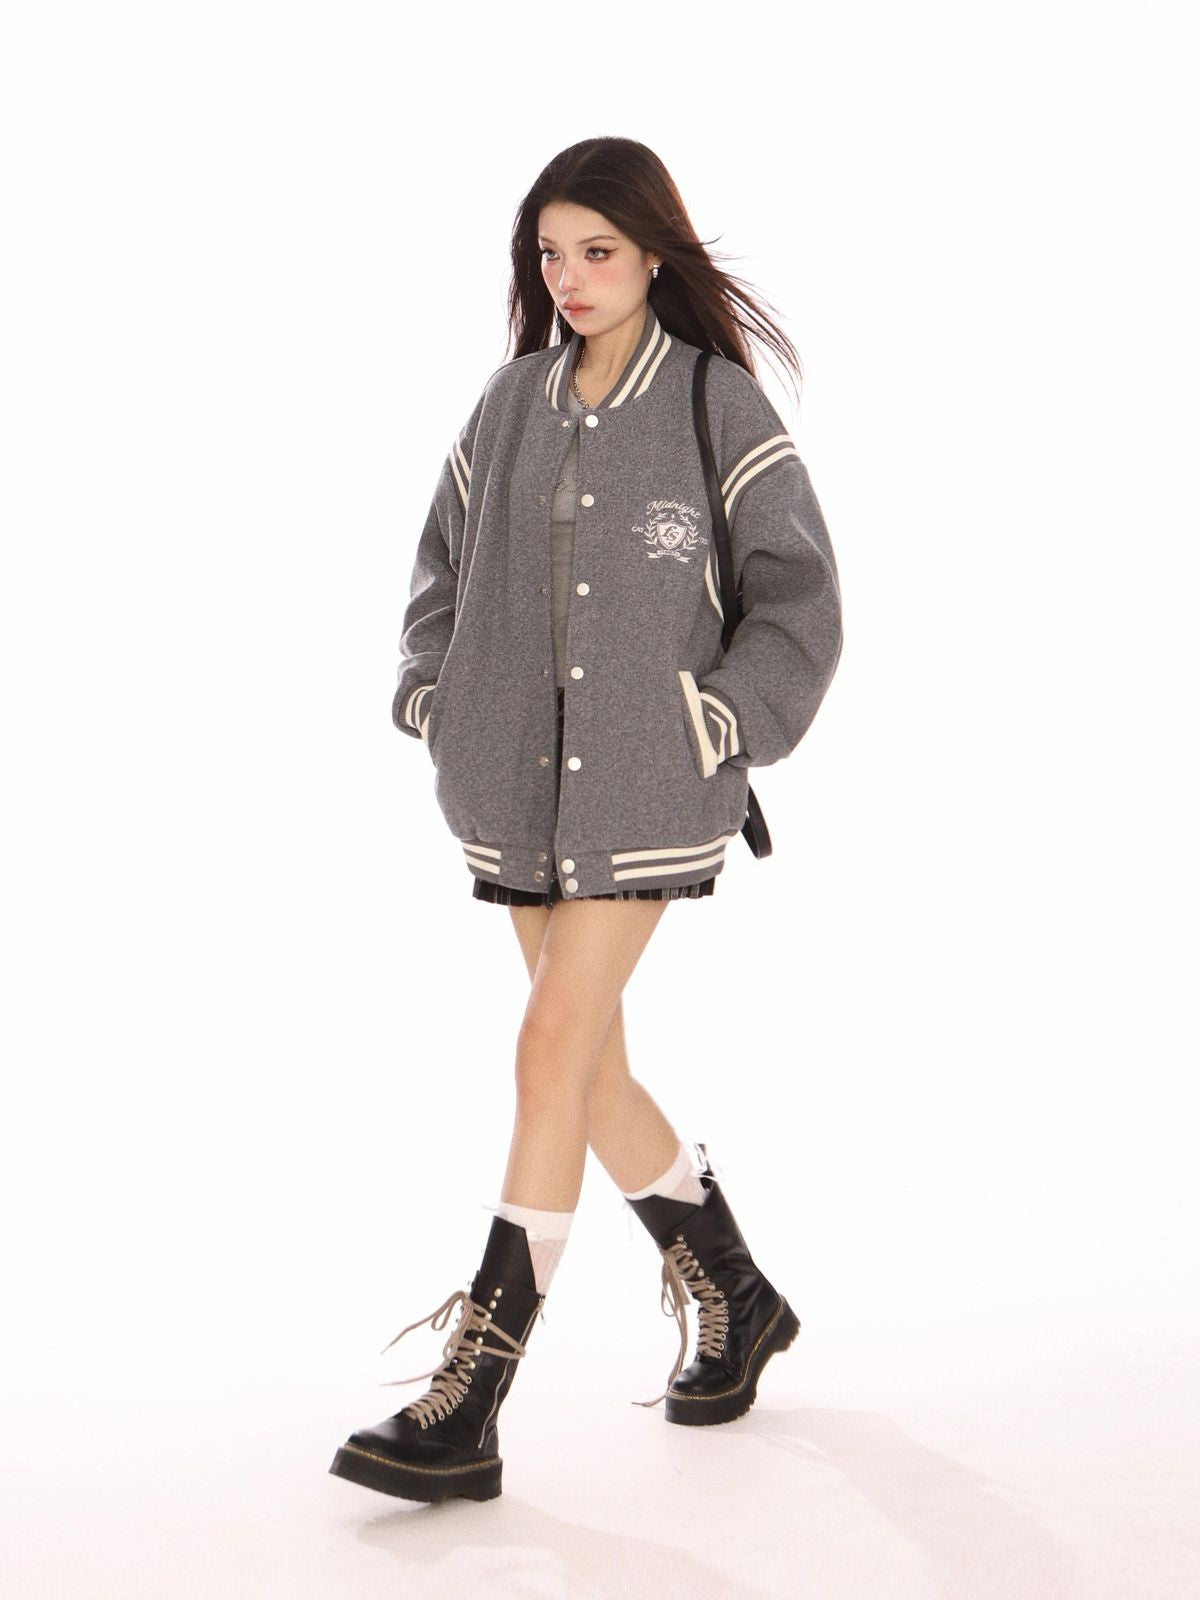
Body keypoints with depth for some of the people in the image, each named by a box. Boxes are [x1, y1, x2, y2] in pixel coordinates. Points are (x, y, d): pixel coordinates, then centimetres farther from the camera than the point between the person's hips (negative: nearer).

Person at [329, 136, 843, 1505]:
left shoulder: (720, 407, -4)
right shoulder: (514, 400, 8)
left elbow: (799, 603, -1)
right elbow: (445, 560, 19)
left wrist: (715, 726, -9)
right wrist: (436, 700, 7)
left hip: (645, 788, -5)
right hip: (518, 776, 6)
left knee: (556, 1048, -12)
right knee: (591, 1066, 10)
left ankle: (469, 1402, -10)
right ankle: (734, 1300, 32)